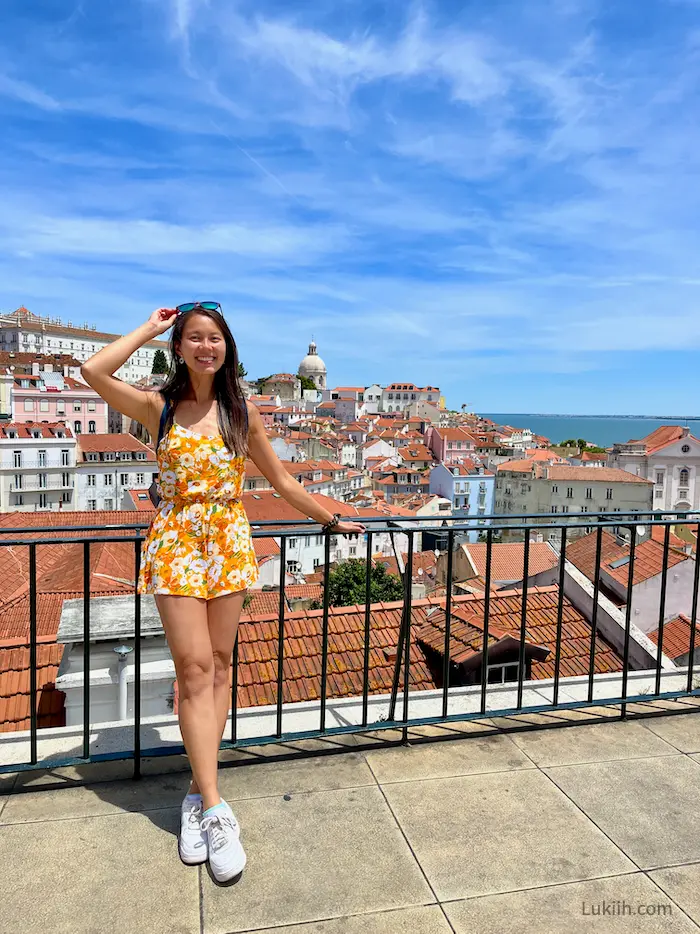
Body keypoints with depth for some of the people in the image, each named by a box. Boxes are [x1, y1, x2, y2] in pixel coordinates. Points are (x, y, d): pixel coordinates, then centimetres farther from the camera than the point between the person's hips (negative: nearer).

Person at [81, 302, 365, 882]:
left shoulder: (243, 413, 7)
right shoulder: (158, 408, 2)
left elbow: (281, 480, 13)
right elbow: (93, 372, -14)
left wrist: (330, 520, 16)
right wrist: (150, 328, -3)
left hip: (229, 544, 2)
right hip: (176, 543, -2)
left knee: (219, 665, 5)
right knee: (194, 668, -6)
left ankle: (200, 794, 18)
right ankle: (214, 808, 0)